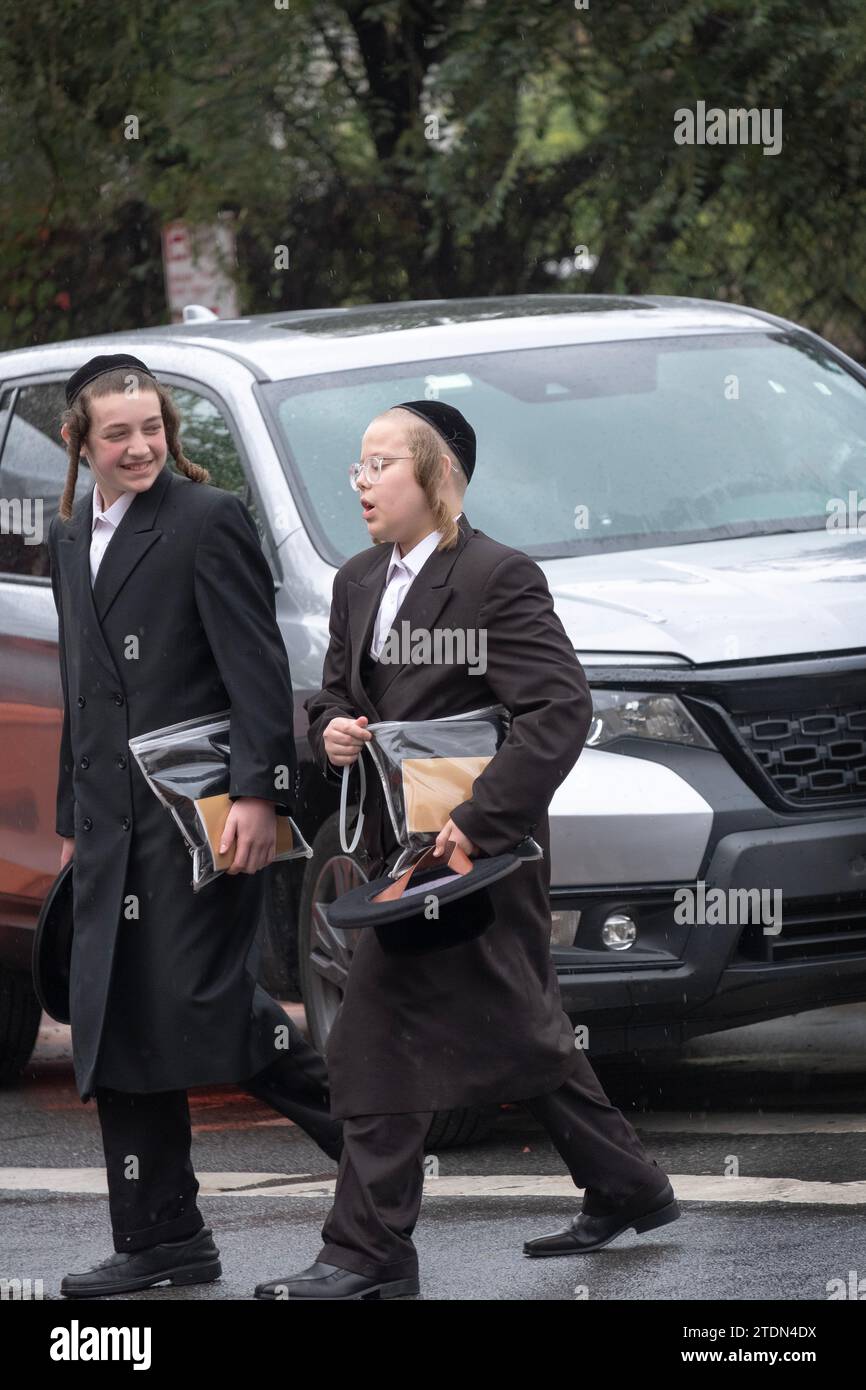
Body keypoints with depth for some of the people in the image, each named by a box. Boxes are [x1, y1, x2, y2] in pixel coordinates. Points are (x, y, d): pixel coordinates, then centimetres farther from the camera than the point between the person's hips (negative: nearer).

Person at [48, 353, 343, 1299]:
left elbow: (255, 667, -12)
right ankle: (157, 1239, 10)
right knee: (115, 1024, 6)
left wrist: (256, 794, -20)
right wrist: (72, 819, 22)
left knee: (204, 998, -12)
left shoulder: (208, 520, -6)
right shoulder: (71, 538, 17)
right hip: (115, 821, 8)